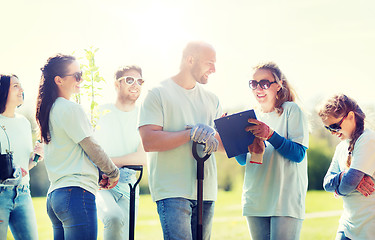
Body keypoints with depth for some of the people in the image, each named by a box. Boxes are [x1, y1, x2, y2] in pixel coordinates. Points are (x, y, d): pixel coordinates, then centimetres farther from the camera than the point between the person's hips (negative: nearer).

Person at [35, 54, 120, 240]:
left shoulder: (49, 110, 18)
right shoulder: (70, 108, -9)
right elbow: (91, 147, -7)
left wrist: (98, 175, 15)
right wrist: (113, 172, 8)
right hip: (76, 193, -9)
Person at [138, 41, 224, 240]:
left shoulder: (211, 100, 18)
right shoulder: (158, 94, -1)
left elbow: (226, 143, 16)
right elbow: (148, 141, -13)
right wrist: (191, 134, -18)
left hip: (206, 192, 6)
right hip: (172, 191, -6)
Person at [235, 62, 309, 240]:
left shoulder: (291, 110, -1)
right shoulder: (253, 117, 15)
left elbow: (299, 154, -11)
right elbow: (243, 160, 15)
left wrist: (270, 134, -24)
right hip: (255, 201, 5)